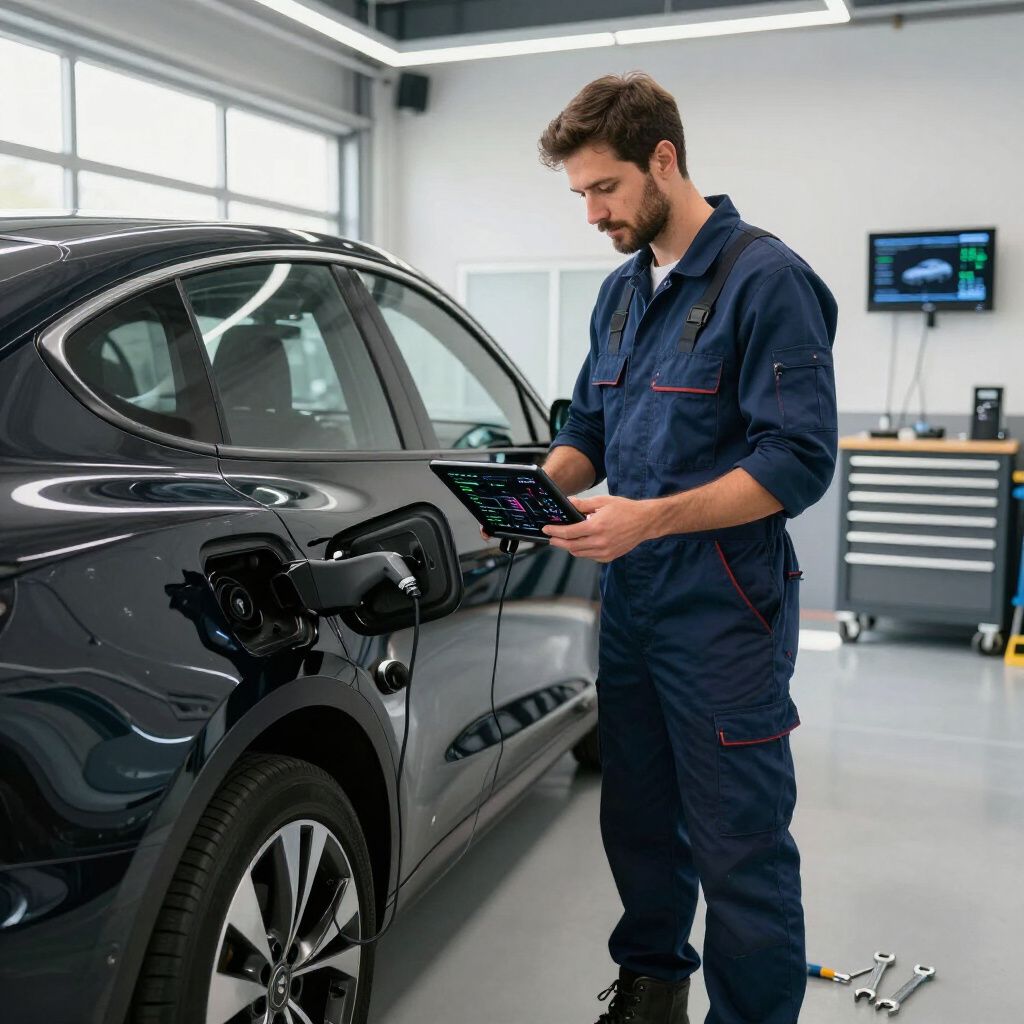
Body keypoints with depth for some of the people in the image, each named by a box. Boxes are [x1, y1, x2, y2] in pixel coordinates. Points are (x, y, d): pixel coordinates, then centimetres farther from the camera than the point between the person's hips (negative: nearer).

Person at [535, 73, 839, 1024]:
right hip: (629, 601, 8)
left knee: (739, 847, 2)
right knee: (637, 821, 20)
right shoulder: (622, 290, 13)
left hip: (724, 614, -8)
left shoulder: (766, 279, -12)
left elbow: (799, 461, -18)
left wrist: (650, 518, -25)